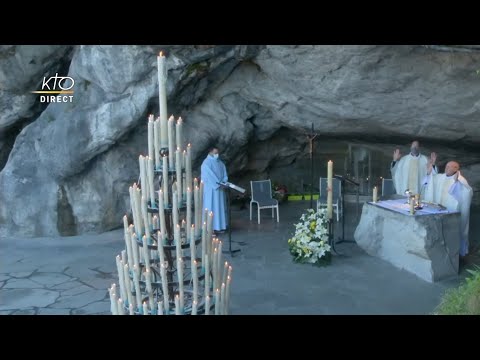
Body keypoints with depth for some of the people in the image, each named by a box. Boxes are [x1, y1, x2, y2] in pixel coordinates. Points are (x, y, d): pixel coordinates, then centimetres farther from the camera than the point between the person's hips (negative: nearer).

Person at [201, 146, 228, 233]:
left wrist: (224, 182, -8)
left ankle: (219, 226, 17)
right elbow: (209, 176, -19)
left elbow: (224, 173, 10)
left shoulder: (220, 163, 12)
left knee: (220, 206, 9)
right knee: (211, 207, -4)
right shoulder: (206, 163, -11)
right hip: (211, 189, -7)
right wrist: (219, 183, -20)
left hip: (219, 188, 7)